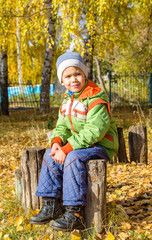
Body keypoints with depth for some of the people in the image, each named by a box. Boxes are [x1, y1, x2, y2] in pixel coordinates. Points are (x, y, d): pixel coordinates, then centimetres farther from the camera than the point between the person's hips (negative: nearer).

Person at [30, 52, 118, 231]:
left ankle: (74, 214, -25)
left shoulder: (95, 99, -19)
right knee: (50, 155, -5)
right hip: (78, 143, 9)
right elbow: (62, 127, 10)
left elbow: (93, 132, -28)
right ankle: (51, 205, 0)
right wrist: (56, 143, -13)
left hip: (101, 146, -8)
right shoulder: (67, 99, 10)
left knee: (72, 158, -31)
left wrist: (66, 149, -29)